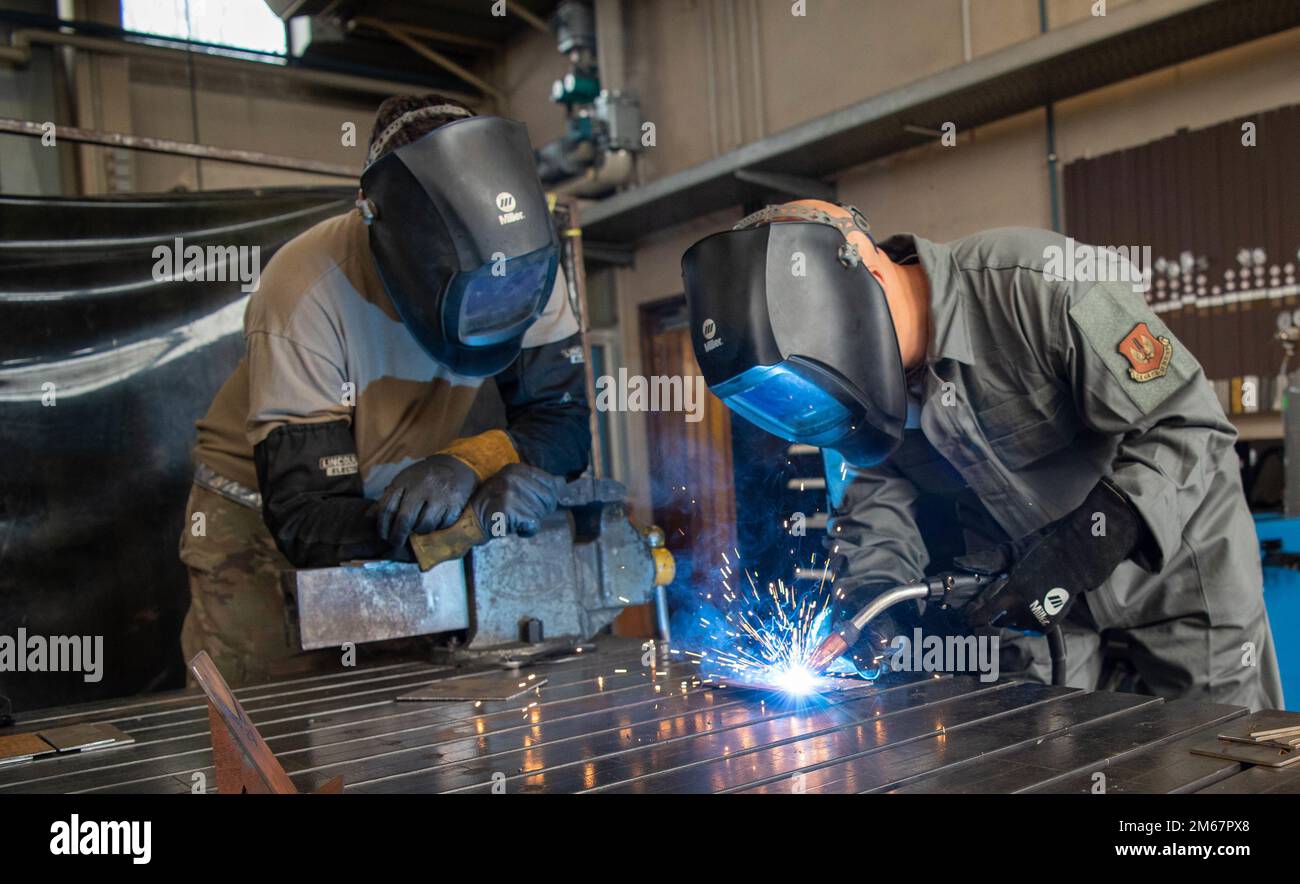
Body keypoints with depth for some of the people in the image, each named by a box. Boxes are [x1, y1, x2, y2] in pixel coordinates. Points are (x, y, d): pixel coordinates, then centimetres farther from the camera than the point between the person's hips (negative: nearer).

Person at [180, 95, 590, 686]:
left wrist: (475, 460, -42)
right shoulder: (310, 289, -32)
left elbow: (565, 419, -19)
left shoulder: (522, 262, -21)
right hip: (263, 513, -3)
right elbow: (306, 516, -33)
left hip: (397, 501, 3)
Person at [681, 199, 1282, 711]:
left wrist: (1083, 546, -33)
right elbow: (880, 485, 0)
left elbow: (1188, 425, -27)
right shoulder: (870, 367, -11)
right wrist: (871, 584, -19)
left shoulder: (1039, 283, -31)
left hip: (1177, 565, -4)